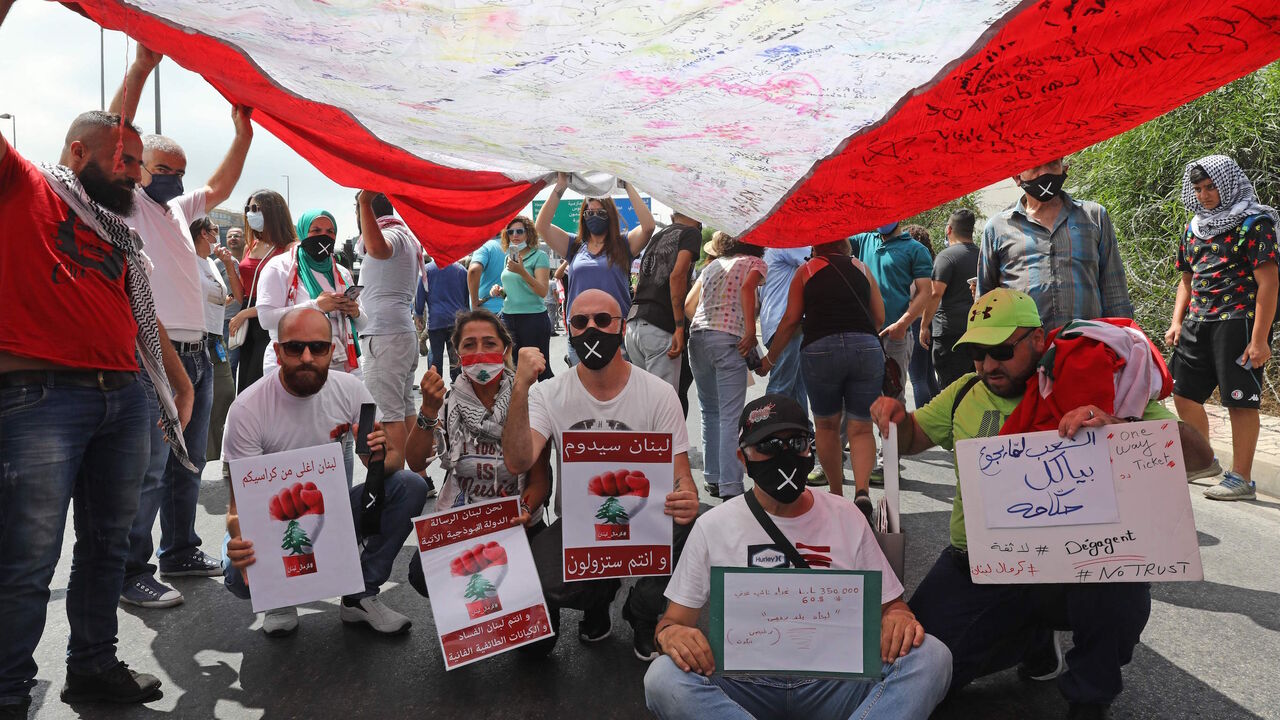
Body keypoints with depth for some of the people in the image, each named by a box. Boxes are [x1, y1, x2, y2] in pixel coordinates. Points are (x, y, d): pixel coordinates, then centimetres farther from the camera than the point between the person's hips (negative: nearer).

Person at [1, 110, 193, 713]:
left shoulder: (118, 232, 22)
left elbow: (144, 318, 26)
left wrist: (182, 384, 25)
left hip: (125, 397, 7)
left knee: (107, 543, 14)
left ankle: (93, 665, 28)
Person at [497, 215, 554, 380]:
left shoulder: (539, 256, -6)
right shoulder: (509, 257, 14)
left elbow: (542, 291, -15)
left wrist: (522, 272, -27)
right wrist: (500, 291, 4)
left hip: (533, 318, -7)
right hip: (508, 317, 7)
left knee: (541, 369, -3)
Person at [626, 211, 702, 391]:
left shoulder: (657, 235, 25)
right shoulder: (691, 233, 2)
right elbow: (677, 275, -13)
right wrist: (680, 327, -16)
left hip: (633, 323, 8)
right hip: (660, 327, -8)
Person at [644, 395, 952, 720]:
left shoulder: (847, 518, 9)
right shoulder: (713, 527, 5)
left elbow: (888, 605, 14)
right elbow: (675, 619, 7)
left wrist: (899, 618, -11)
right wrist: (669, 633, -18)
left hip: (833, 680, 1)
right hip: (744, 685, -1)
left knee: (931, 656, -24)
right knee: (663, 678, -31)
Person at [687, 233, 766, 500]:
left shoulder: (712, 265, 25)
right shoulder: (755, 263, 12)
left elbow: (688, 304, 19)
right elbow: (747, 288, -10)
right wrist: (750, 331, -14)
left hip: (697, 336, 5)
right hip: (728, 339, -5)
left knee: (710, 412, 16)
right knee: (730, 417, -7)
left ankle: (713, 478, 17)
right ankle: (730, 488, -13)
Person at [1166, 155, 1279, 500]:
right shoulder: (1195, 226, 16)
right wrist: (1176, 322, 8)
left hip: (1238, 321, -8)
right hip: (1198, 323, 8)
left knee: (1240, 400, -4)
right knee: (1183, 393, 11)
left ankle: (1241, 478, 4)